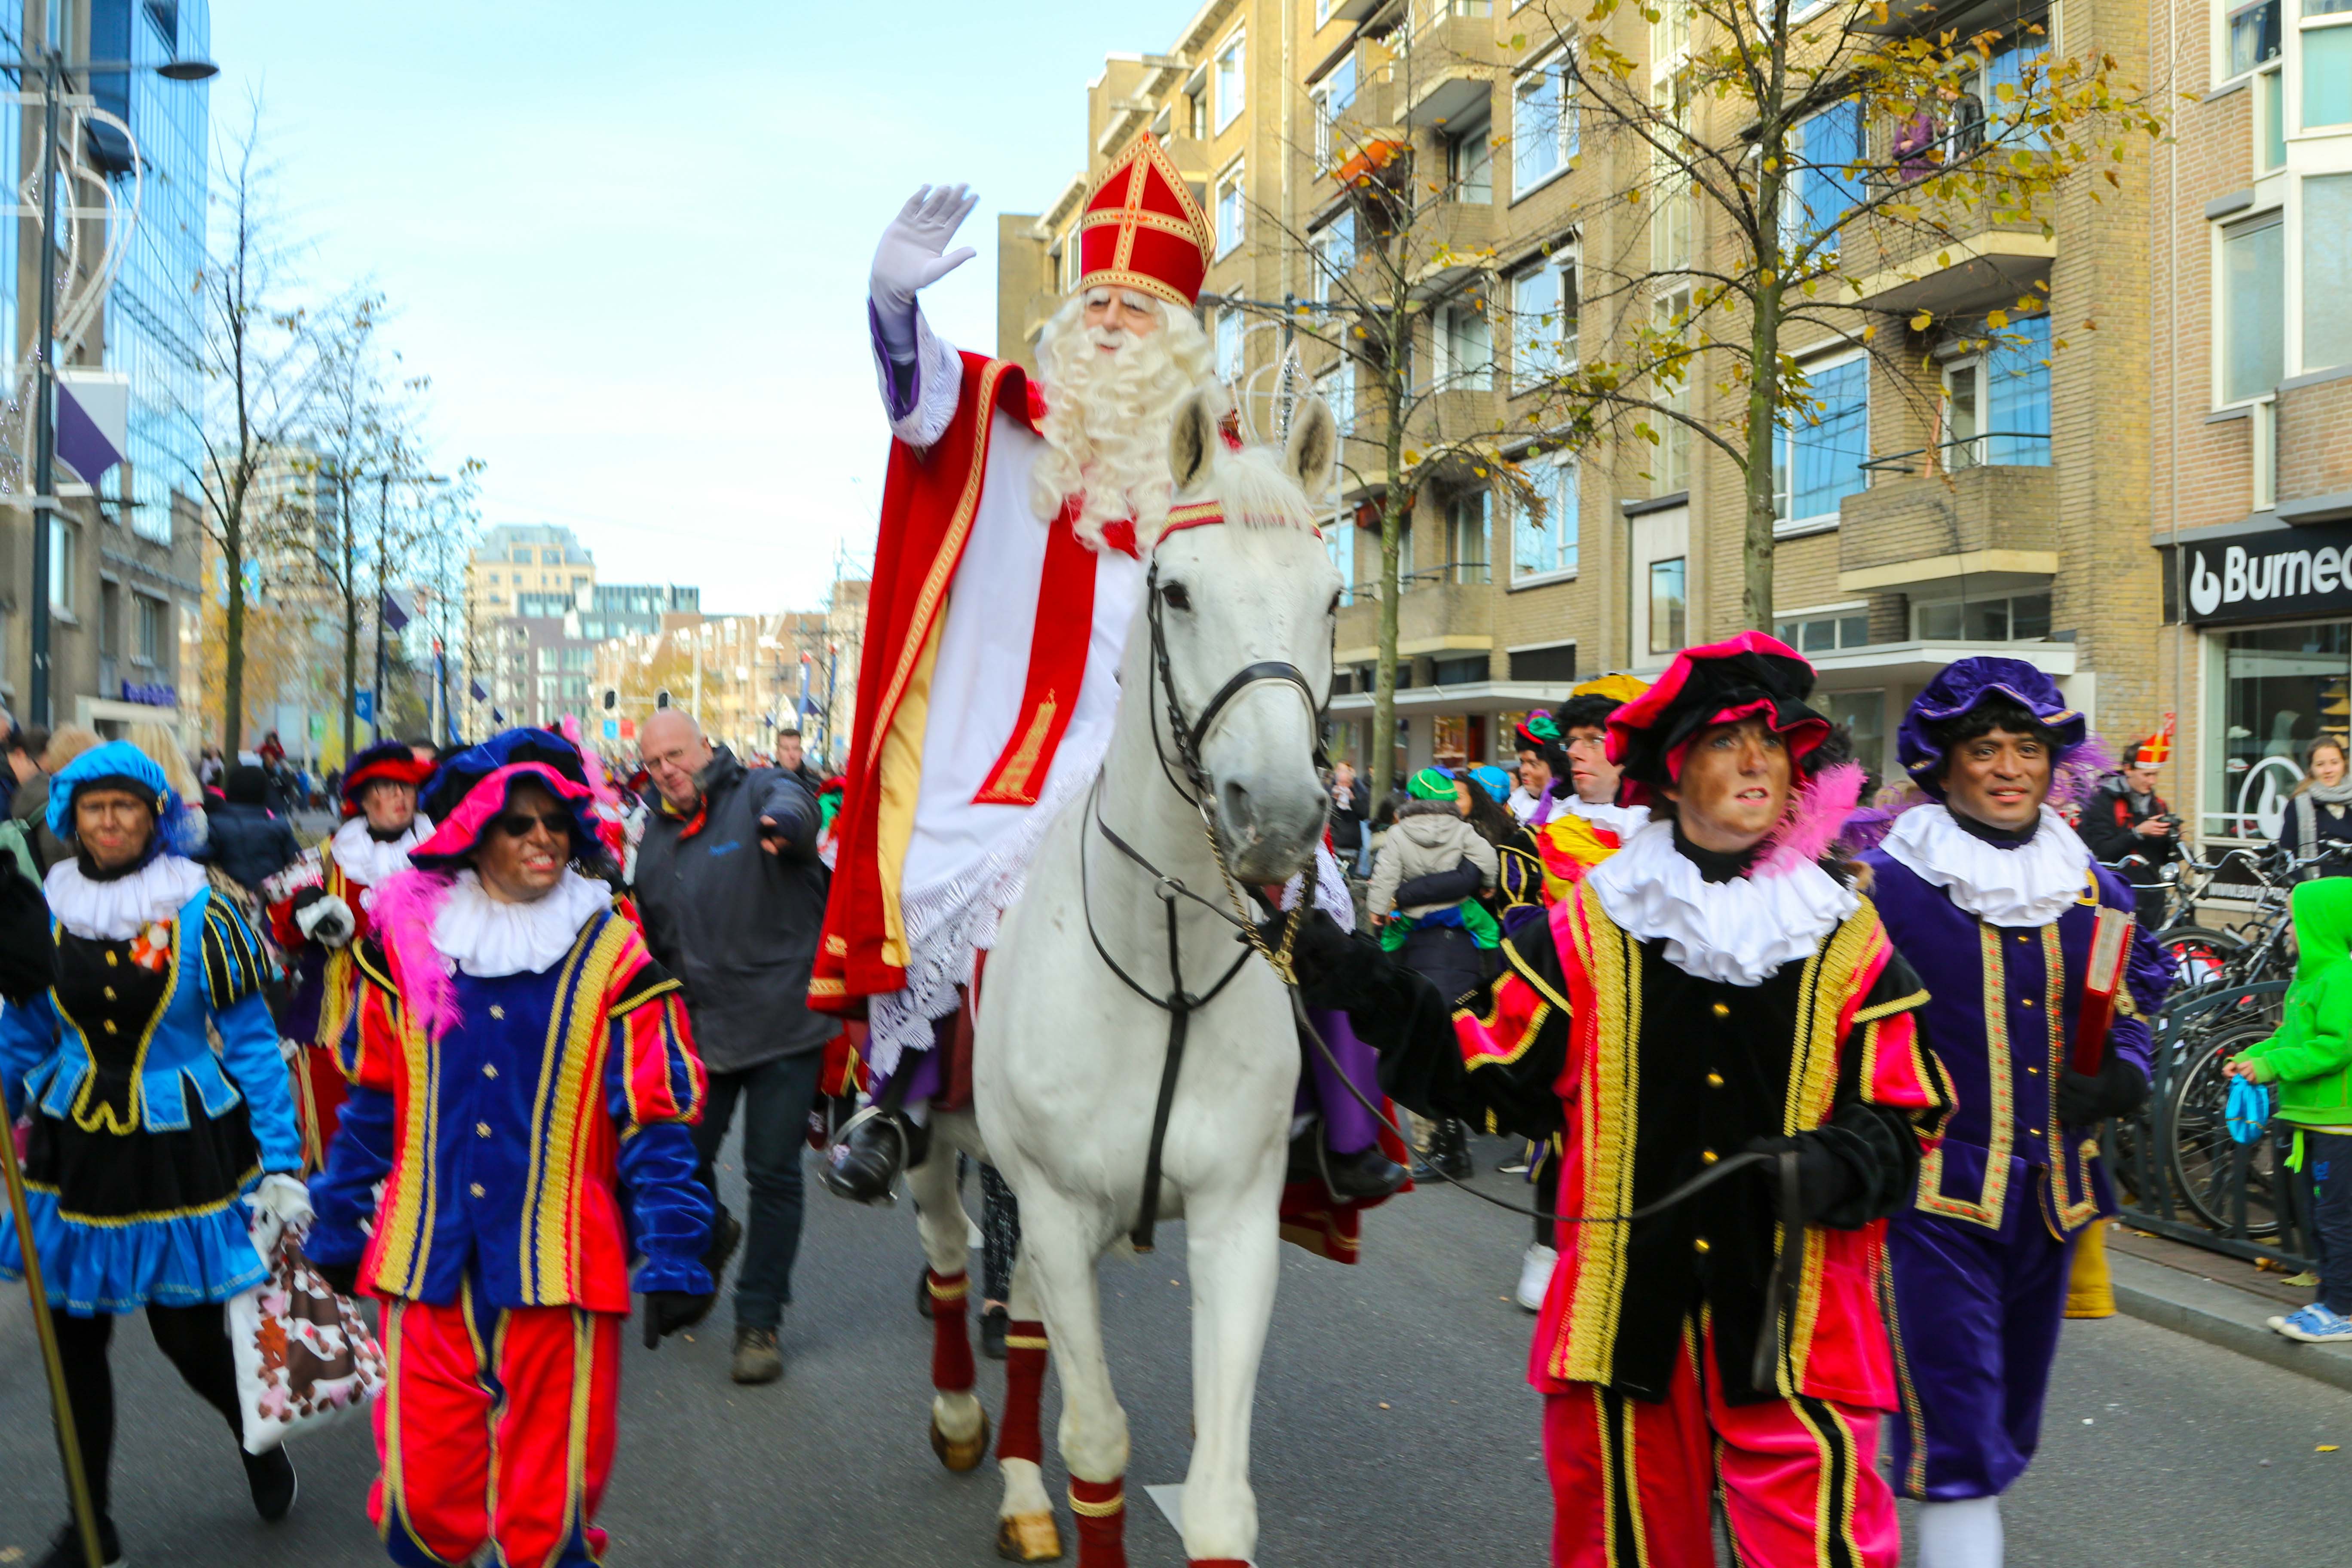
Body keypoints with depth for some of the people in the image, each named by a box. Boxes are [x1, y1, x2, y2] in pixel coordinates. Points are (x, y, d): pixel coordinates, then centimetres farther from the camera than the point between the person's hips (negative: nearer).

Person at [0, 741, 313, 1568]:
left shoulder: (201, 911, -9)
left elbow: (252, 1044, -6)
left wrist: (282, 1166, -9)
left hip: (182, 1156, -3)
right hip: (75, 1155, 4)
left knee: (191, 1338, 3)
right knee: (73, 1340, 9)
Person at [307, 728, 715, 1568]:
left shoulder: (613, 958, -3)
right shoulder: (410, 939, 4)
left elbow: (657, 1123, -4)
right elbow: (371, 1100, 14)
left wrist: (674, 1260, -10)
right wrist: (339, 1228, 18)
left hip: (560, 1264, -2)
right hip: (428, 1258, 2)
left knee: (550, 1497, 7)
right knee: (423, 1488, 10)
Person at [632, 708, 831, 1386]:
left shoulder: (760, 792, -6)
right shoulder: (656, 836, 12)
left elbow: (795, 808, -33)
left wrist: (782, 825, -56)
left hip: (784, 1023, -5)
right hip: (701, 1026, 5)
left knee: (773, 1176, -1)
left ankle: (759, 1322, 13)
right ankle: (711, 1237, 43)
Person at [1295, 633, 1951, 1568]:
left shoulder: (1848, 939, 4)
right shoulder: (1588, 929, 3)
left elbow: (1904, 1116, 4)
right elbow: (1492, 1078, 5)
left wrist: (1832, 1167, -17)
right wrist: (1379, 1001, -5)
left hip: (1794, 1313, 0)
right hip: (1627, 1307, 1)